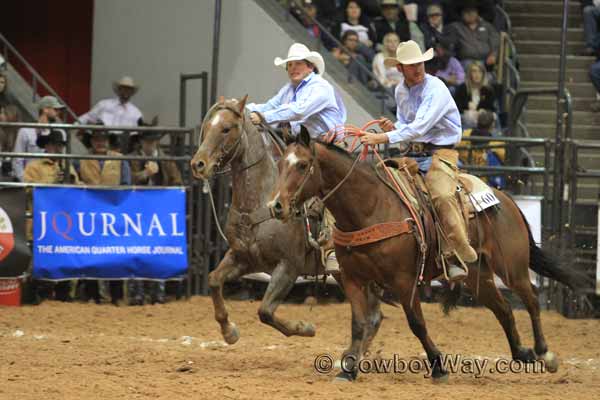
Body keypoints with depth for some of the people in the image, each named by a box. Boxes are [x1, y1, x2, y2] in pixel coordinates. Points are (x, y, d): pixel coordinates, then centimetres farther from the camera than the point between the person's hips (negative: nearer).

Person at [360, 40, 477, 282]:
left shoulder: (436, 89, -15)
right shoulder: (401, 91, 11)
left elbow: (419, 127, -26)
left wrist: (385, 138, -32)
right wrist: (392, 127, 1)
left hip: (440, 154, -8)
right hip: (413, 154, 8)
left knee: (442, 195, -33)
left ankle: (457, 256, -31)